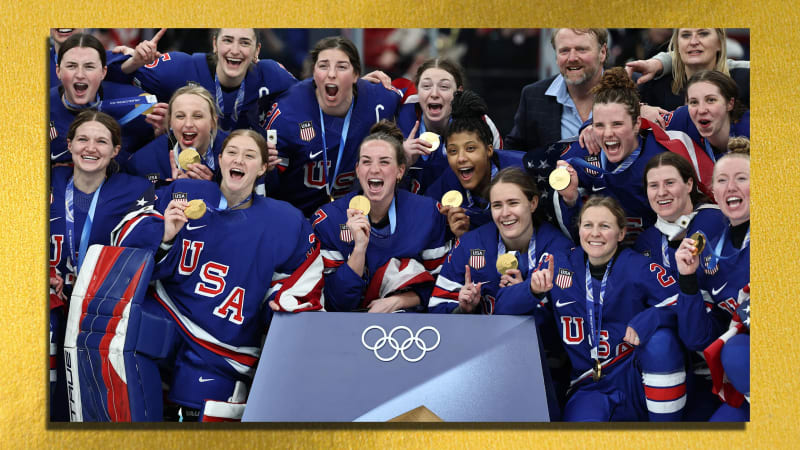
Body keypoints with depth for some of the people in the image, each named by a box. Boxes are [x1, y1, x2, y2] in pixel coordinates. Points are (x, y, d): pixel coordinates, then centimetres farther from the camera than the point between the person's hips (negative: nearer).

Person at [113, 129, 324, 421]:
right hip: (162, 318, 1)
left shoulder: (285, 221, 4)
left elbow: (301, 290, 12)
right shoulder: (182, 194, 6)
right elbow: (126, 240, 3)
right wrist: (165, 234, -15)